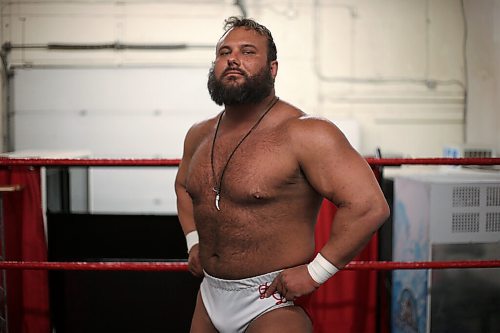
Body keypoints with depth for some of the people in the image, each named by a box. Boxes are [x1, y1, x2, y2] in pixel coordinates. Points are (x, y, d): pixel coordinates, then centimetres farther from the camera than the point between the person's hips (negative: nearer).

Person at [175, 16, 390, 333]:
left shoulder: (304, 133, -18)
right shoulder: (199, 136, 5)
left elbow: (369, 205, -23)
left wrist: (314, 272, -22)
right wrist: (193, 242, 13)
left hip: (272, 301, -7)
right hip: (209, 296, 7)